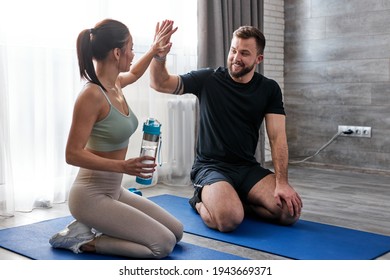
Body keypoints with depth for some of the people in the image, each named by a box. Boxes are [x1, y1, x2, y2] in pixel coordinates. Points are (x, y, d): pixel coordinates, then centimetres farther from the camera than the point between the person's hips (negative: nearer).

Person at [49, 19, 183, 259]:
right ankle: (83, 240, -2)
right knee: (164, 245, -12)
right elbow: (73, 154, -23)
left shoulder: (115, 84, 3)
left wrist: (154, 50, 25)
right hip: (91, 195, -9)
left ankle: (91, 228, 13)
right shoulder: (92, 95, -22)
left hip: (114, 191, 9)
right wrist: (123, 166, -32)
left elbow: (134, 74, 30)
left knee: (176, 232, 12)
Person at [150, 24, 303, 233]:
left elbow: (277, 137, -5)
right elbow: (159, 83, -8)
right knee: (229, 218, -33)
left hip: (248, 168, 4)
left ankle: (236, 201, 6)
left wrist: (282, 183, -17)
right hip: (211, 167, -3)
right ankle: (202, 201, 2)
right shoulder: (209, 80, -3)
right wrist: (159, 55, -30)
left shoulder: (269, 89, 3)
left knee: (290, 211, -20)